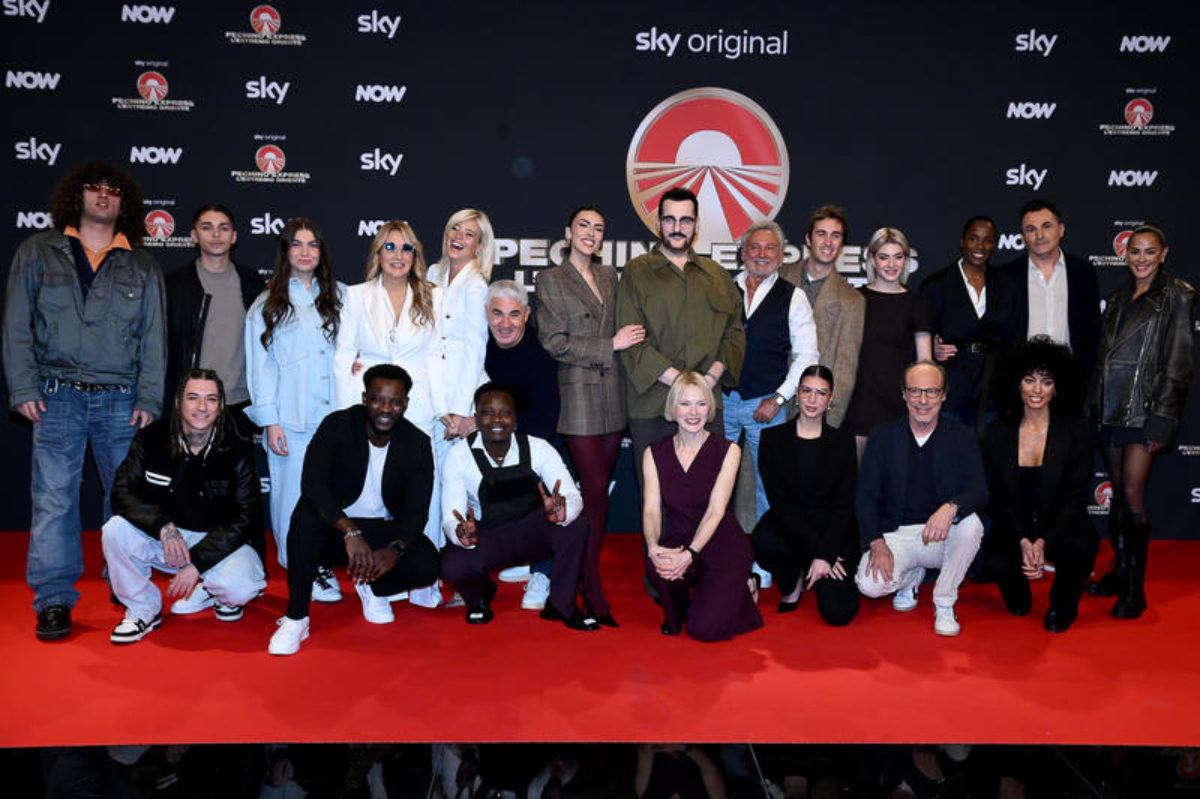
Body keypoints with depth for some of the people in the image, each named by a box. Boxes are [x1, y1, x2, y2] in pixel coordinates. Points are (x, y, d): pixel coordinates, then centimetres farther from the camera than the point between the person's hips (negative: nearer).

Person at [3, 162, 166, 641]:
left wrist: (149, 399, -1)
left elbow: (153, 337, 8)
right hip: (58, 398, -1)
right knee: (54, 499, -3)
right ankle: (54, 600, 4)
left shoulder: (141, 267, 13)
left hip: (121, 401, 1)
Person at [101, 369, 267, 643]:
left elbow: (246, 517, -12)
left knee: (240, 587, -31)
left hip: (219, 539, -2)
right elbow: (122, 491, -11)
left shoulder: (237, 451, -11)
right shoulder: (151, 439, -7)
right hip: (161, 538, 2)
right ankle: (142, 609, -2)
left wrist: (197, 562, -20)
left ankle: (222, 596, 11)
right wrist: (163, 526, -29)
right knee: (115, 530, -26)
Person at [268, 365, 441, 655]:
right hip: (335, 526, -2)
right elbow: (312, 482, -28)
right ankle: (295, 618, -23)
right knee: (306, 514, -35)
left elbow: (416, 511, -12)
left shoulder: (417, 444, -7)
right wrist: (351, 532, -41)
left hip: (385, 530, 2)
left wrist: (395, 549, -35)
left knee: (427, 565, -26)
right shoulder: (338, 425, -13)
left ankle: (372, 586, 9)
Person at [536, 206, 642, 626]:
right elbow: (554, 341, -7)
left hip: (613, 391, 5)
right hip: (579, 392, -5)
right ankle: (594, 592, -2)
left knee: (599, 488, 6)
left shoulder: (610, 275, 16)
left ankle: (586, 570, 16)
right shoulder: (550, 280, 1)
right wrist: (610, 345, -11)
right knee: (595, 489, -9)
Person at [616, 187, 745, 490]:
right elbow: (632, 340, -4)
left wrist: (713, 376, -7)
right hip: (651, 405, -3)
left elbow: (734, 332, 12)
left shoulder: (717, 276, 17)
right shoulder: (637, 272, 5)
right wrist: (679, 381, -14)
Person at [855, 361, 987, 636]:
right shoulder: (883, 436, 4)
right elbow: (865, 495, 0)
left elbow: (979, 491, -10)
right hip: (896, 534, 1)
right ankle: (912, 576, 14)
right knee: (870, 585, -26)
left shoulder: (962, 438, 2)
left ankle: (944, 604, -9)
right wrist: (877, 544, -15)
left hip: (943, 535, 0)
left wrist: (951, 508, -34)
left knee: (971, 524, -33)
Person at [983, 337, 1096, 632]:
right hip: (1015, 531, 1)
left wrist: (1042, 542, -19)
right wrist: (1023, 542, -15)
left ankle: (1062, 603, 1)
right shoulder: (998, 434, 0)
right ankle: (1018, 596, 11)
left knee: (1082, 545, -34)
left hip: (1062, 527, -1)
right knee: (997, 563, -30)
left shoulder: (1076, 431, -4)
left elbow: (1075, 497, -7)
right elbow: (997, 499, 0)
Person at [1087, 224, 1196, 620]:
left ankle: (1135, 589, -2)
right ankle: (1119, 571, 20)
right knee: (1117, 491, 10)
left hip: (1144, 407, -6)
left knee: (1133, 491, -10)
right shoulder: (1118, 298, 15)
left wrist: (1162, 419, -13)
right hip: (1110, 406, 6)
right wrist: (1094, 405, 10)